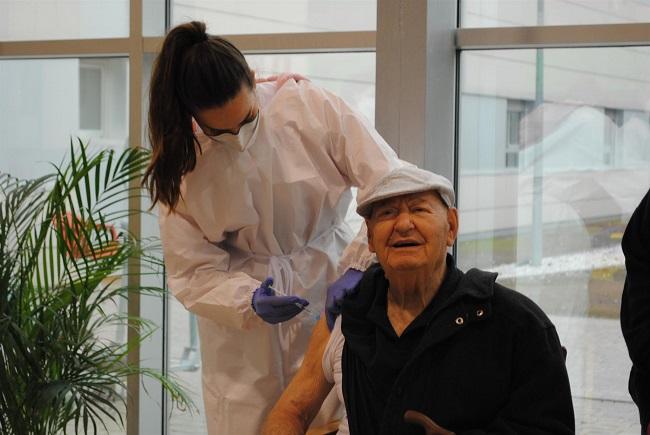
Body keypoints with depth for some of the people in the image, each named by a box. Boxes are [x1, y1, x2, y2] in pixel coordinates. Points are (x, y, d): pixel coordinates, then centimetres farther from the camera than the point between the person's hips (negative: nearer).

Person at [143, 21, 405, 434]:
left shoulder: (312, 107, -13)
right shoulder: (180, 163, -7)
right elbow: (191, 273, -6)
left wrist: (358, 265, -28)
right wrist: (249, 302, -25)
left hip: (332, 284, -1)